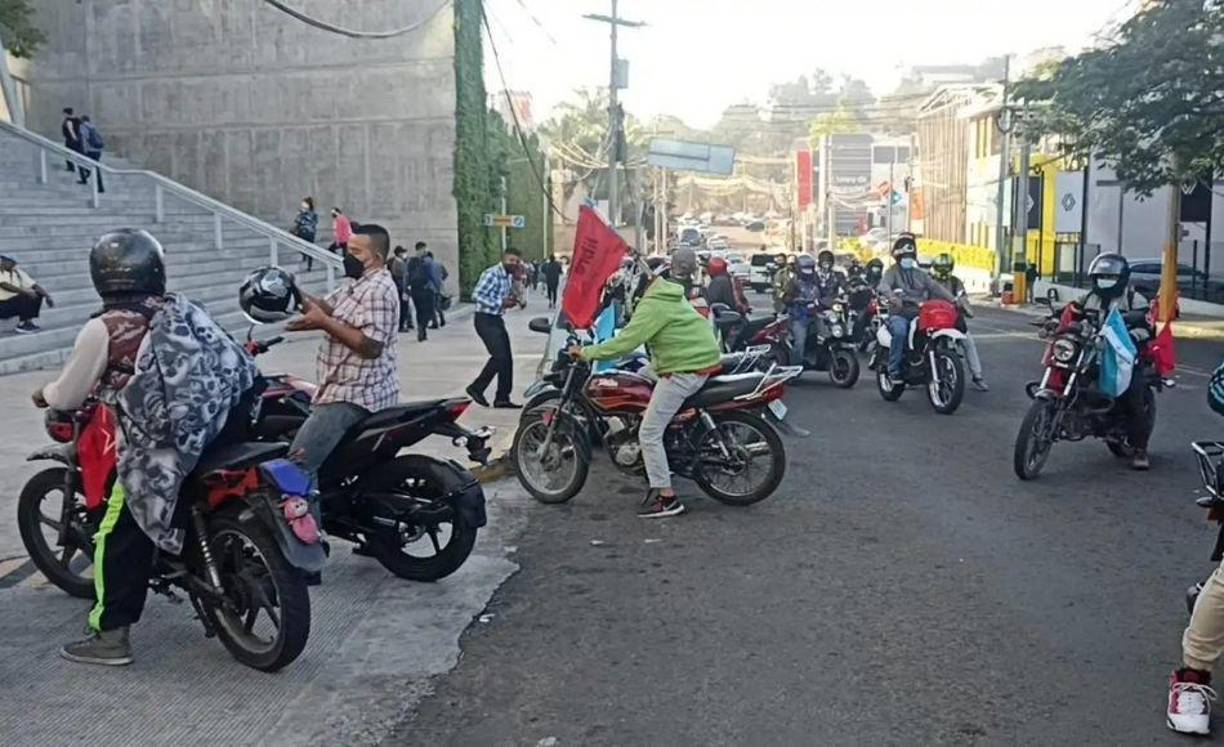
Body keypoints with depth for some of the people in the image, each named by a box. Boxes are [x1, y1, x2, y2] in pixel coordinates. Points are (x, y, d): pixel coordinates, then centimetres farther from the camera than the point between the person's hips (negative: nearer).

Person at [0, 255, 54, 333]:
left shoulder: (17, 272, 6)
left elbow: (34, 285, 2)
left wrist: (47, 296, -14)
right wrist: (25, 291, -36)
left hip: (14, 302, 7)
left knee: (38, 293, -4)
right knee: (27, 296, -26)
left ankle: (28, 322, -5)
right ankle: (21, 325, -18)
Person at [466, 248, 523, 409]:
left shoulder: (509, 277, 13)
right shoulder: (492, 274, -16)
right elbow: (476, 295, -23)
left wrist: (510, 301, 3)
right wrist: (501, 303, -23)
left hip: (497, 319, 9)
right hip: (485, 319, -9)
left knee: (507, 359, 5)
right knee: (499, 356, -16)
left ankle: (502, 398, 12)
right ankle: (476, 388, -1)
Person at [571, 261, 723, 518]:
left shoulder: (652, 306, -17)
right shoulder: (668, 294, 15)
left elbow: (625, 343, -23)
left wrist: (586, 352, -16)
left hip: (684, 370, -11)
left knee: (649, 433, -6)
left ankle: (666, 498, -2)